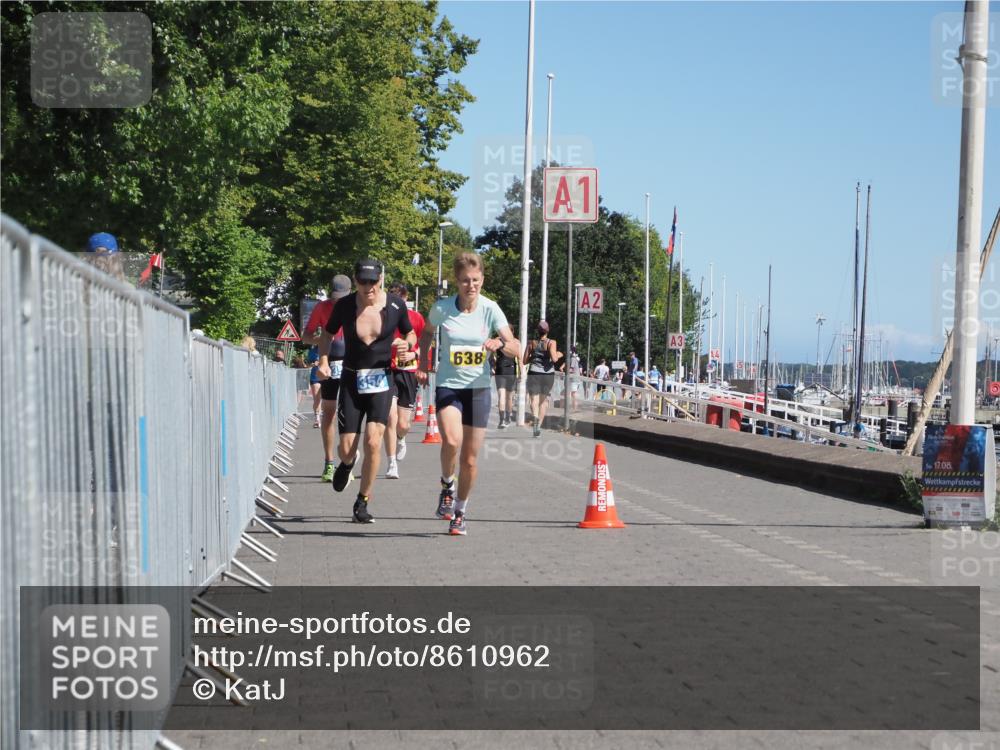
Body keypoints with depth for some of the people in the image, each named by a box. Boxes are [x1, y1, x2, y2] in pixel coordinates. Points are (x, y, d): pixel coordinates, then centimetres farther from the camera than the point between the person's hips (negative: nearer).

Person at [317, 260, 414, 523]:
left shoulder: (395, 305, -4)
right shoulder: (344, 306, -5)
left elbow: (410, 334, 12)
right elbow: (327, 334, 11)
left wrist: (407, 345, -11)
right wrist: (324, 360, -5)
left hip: (382, 379, -1)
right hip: (351, 380, 1)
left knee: (373, 441, -16)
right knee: (346, 449, -2)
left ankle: (363, 502, 0)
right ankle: (347, 463, 39)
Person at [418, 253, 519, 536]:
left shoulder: (490, 309, -7)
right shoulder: (442, 307, -6)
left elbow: (516, 348, -10)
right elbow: (427, 332, 17)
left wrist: (500, 343, -30)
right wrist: (424, 358, 5)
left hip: (478, 388, 1)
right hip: (448, 386, -1)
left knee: (470, 460, 6)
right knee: (451, 441, -28)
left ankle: (460, 512, 28)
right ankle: (447, 487, 2)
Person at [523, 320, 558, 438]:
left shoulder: (531, 343, 4)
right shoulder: (551, 342, -3)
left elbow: (524, 361, 6)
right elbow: (554, 358, -15)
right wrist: (558, 355, 5)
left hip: (534, 373, 0)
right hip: (548, 374, 0)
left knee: (534, 400, -7)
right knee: (542, 401, 15)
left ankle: (536, 417, -37)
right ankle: (539, 425, 15)